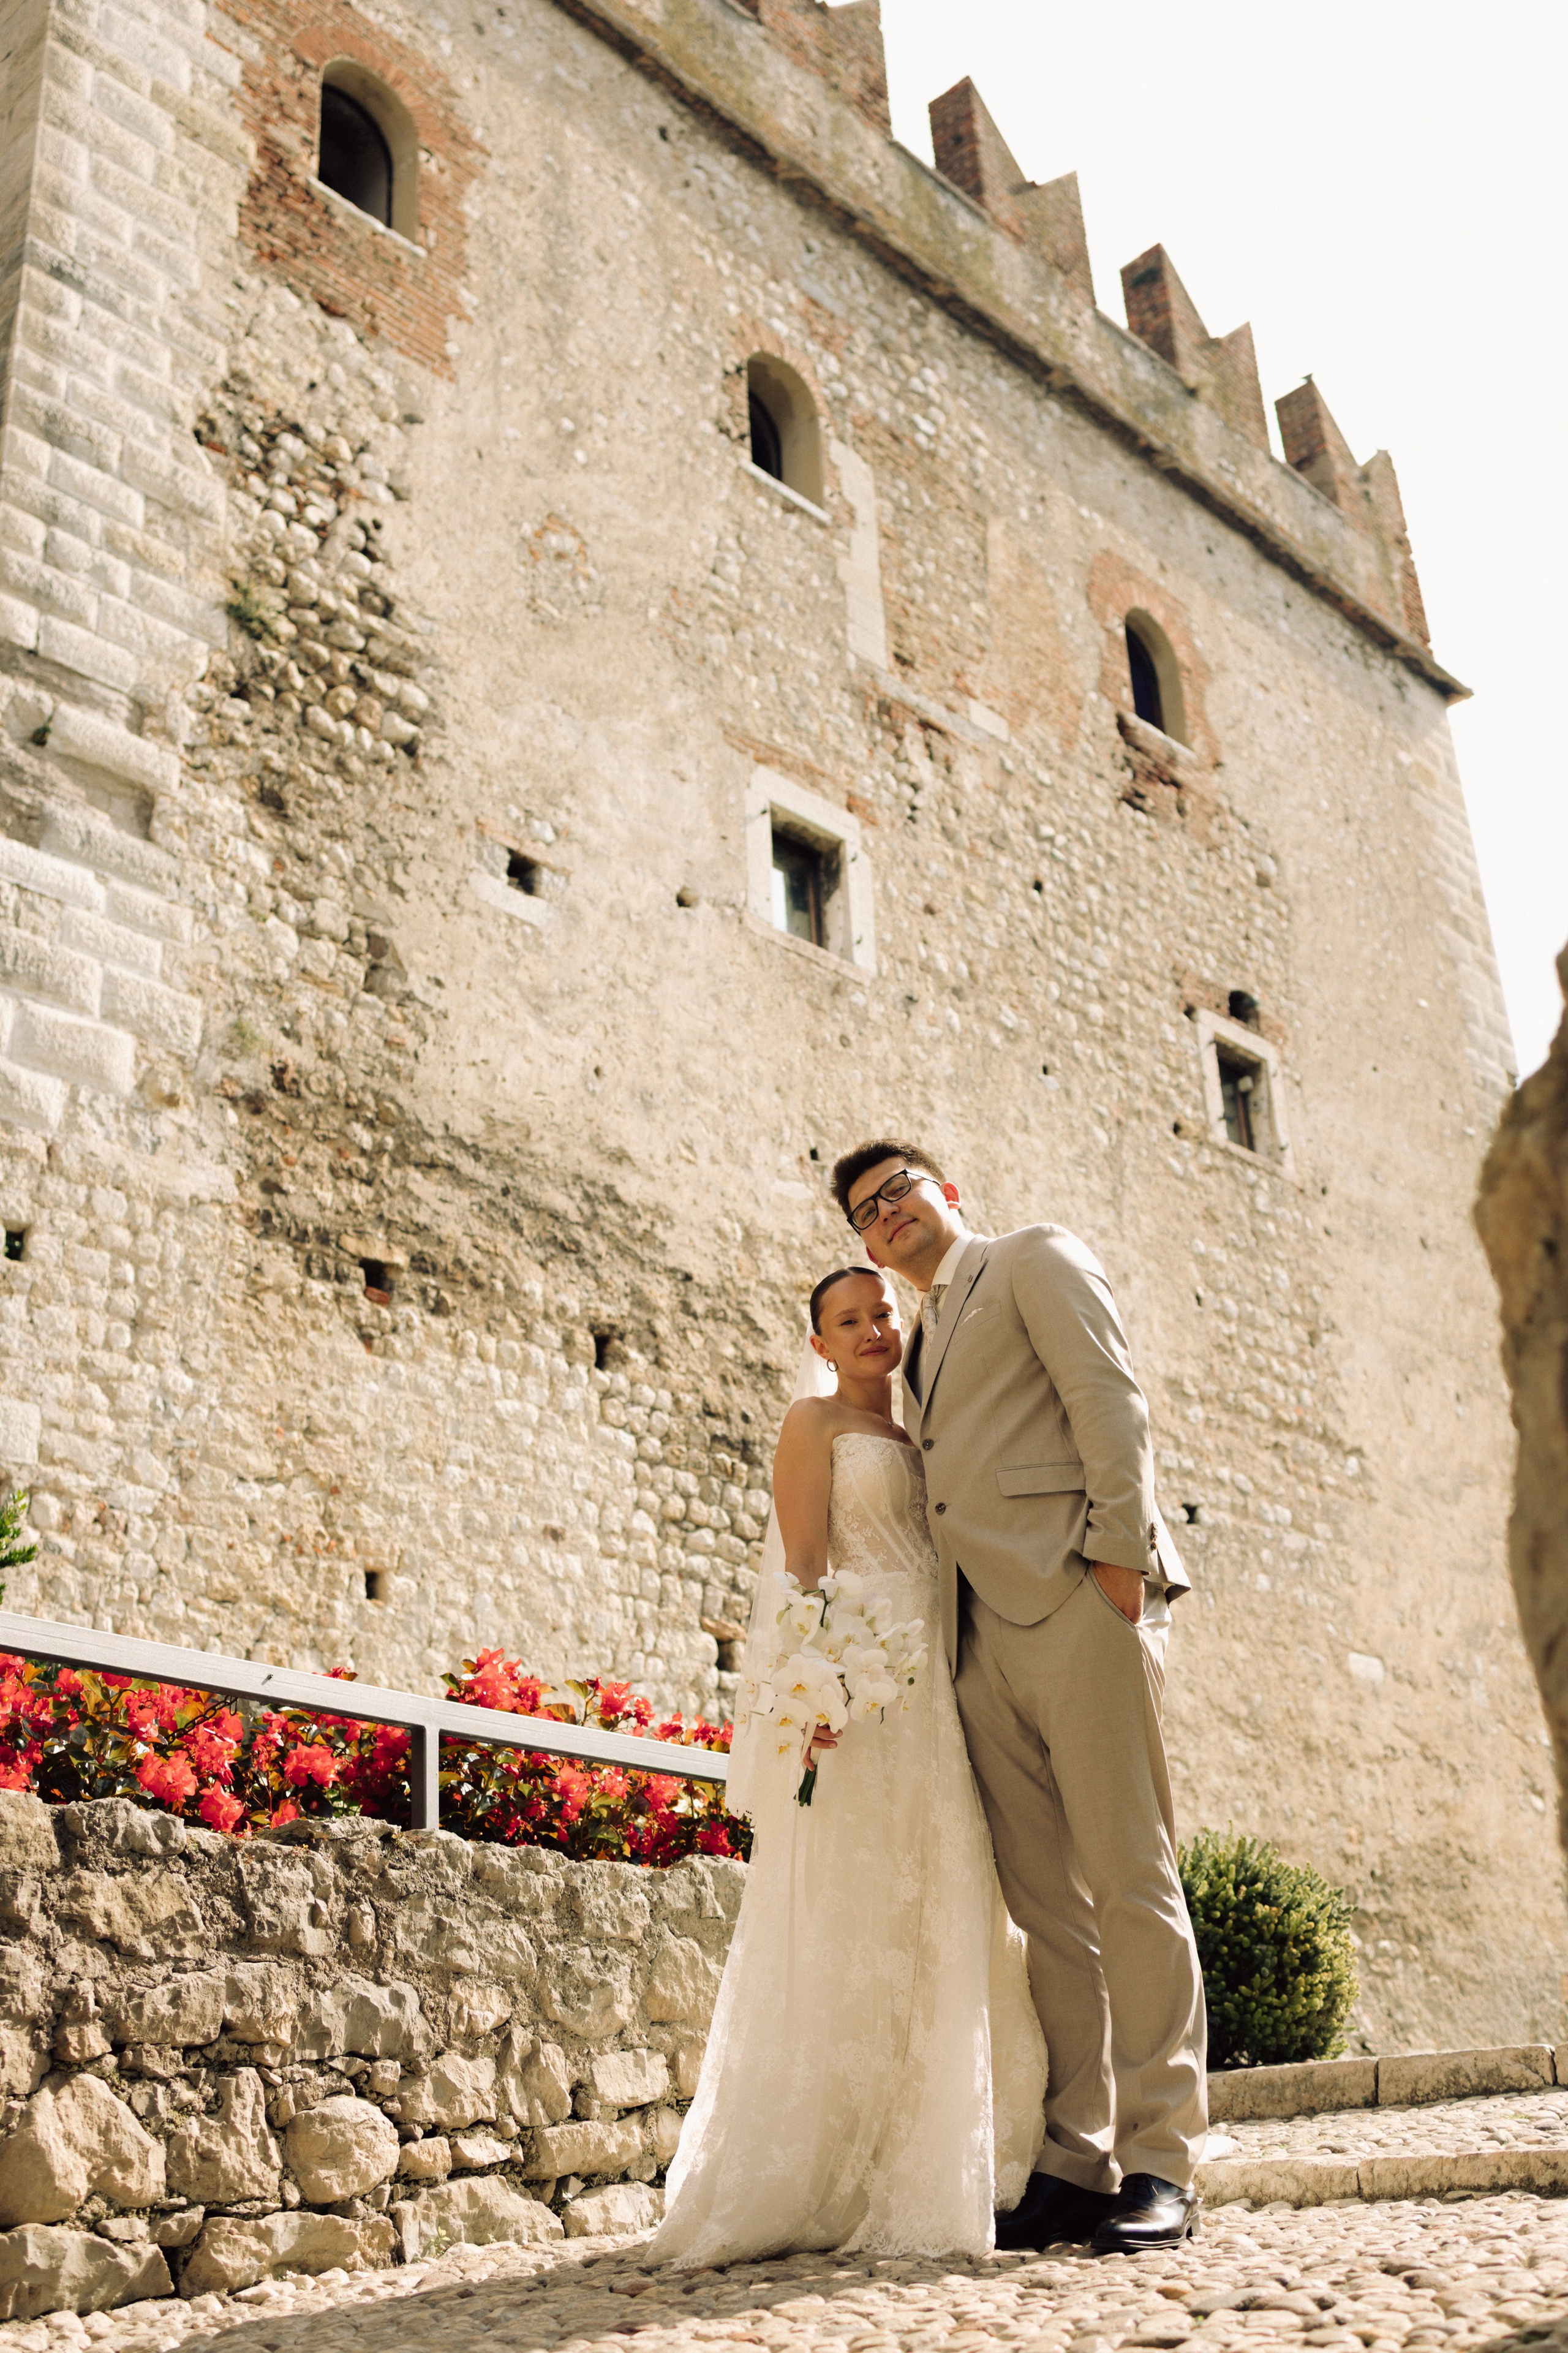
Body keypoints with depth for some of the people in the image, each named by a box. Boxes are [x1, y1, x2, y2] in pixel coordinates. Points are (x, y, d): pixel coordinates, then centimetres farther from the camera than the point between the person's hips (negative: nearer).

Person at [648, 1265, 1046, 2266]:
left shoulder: (918, 1434, 22)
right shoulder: (817, 1421, 3)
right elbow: (802, 1565, -7)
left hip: (939, 1691, 7)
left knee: (948, 1922, 5)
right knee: (853, 1926, -7)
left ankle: (930, 2172, 13)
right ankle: (830, 2179, 0)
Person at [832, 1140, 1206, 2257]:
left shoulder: (1037, 1259, 10)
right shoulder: (923, 1346, 29)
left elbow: (1110, 1399, -3)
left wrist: (1119, 1550, -14)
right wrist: (940, 1641, 13)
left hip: (1076, 1597, -7)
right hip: (982, 1631, 7)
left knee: (1129, 1879, -7)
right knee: (1045, 1902, 4)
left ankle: (1162, 2160, -2)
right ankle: (1078, 2159, 7)